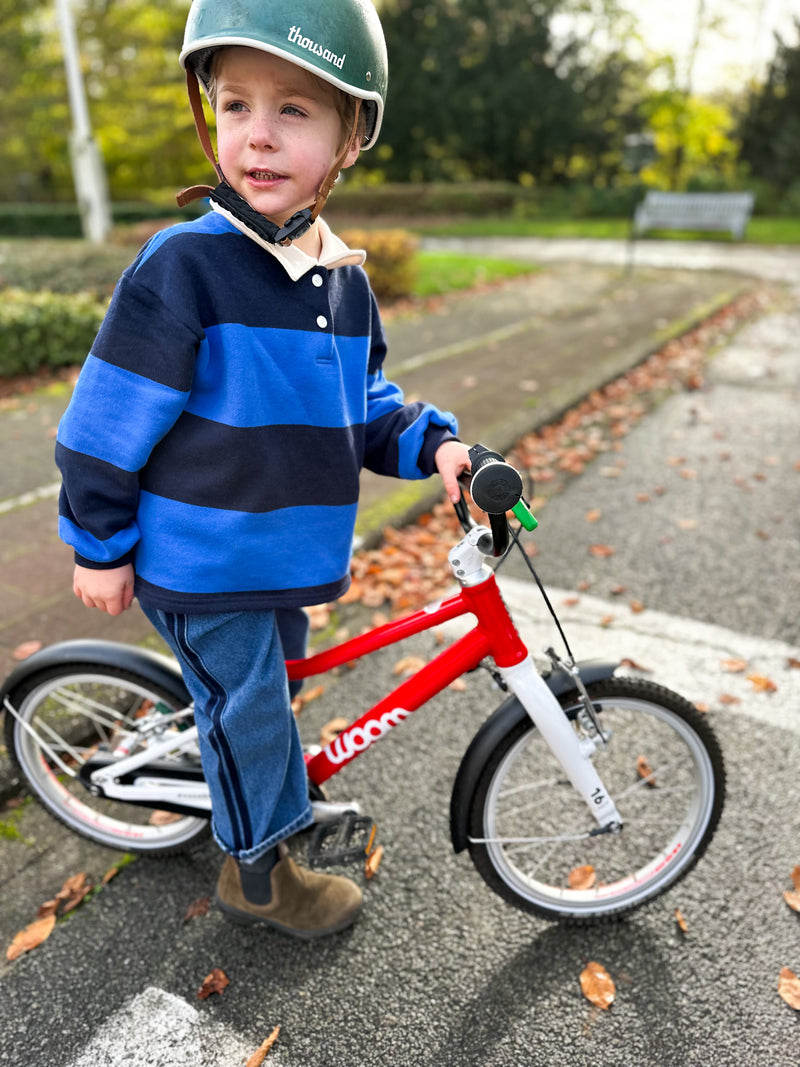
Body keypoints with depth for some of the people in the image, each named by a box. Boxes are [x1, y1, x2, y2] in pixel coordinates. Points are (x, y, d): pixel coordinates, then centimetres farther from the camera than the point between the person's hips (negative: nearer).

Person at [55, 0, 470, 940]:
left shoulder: (344, 280, 2)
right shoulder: (184, 267, -18)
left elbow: (363, 406, 11)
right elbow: (106, 417, -14)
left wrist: (433, 443, -5)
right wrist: (98, 545, -8)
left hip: (288, 554, 6)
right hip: (202, 565, -6)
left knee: (267, 692, 24)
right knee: (247, 708, 9)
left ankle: (265, 796, 55)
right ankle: (258, 873, 36)